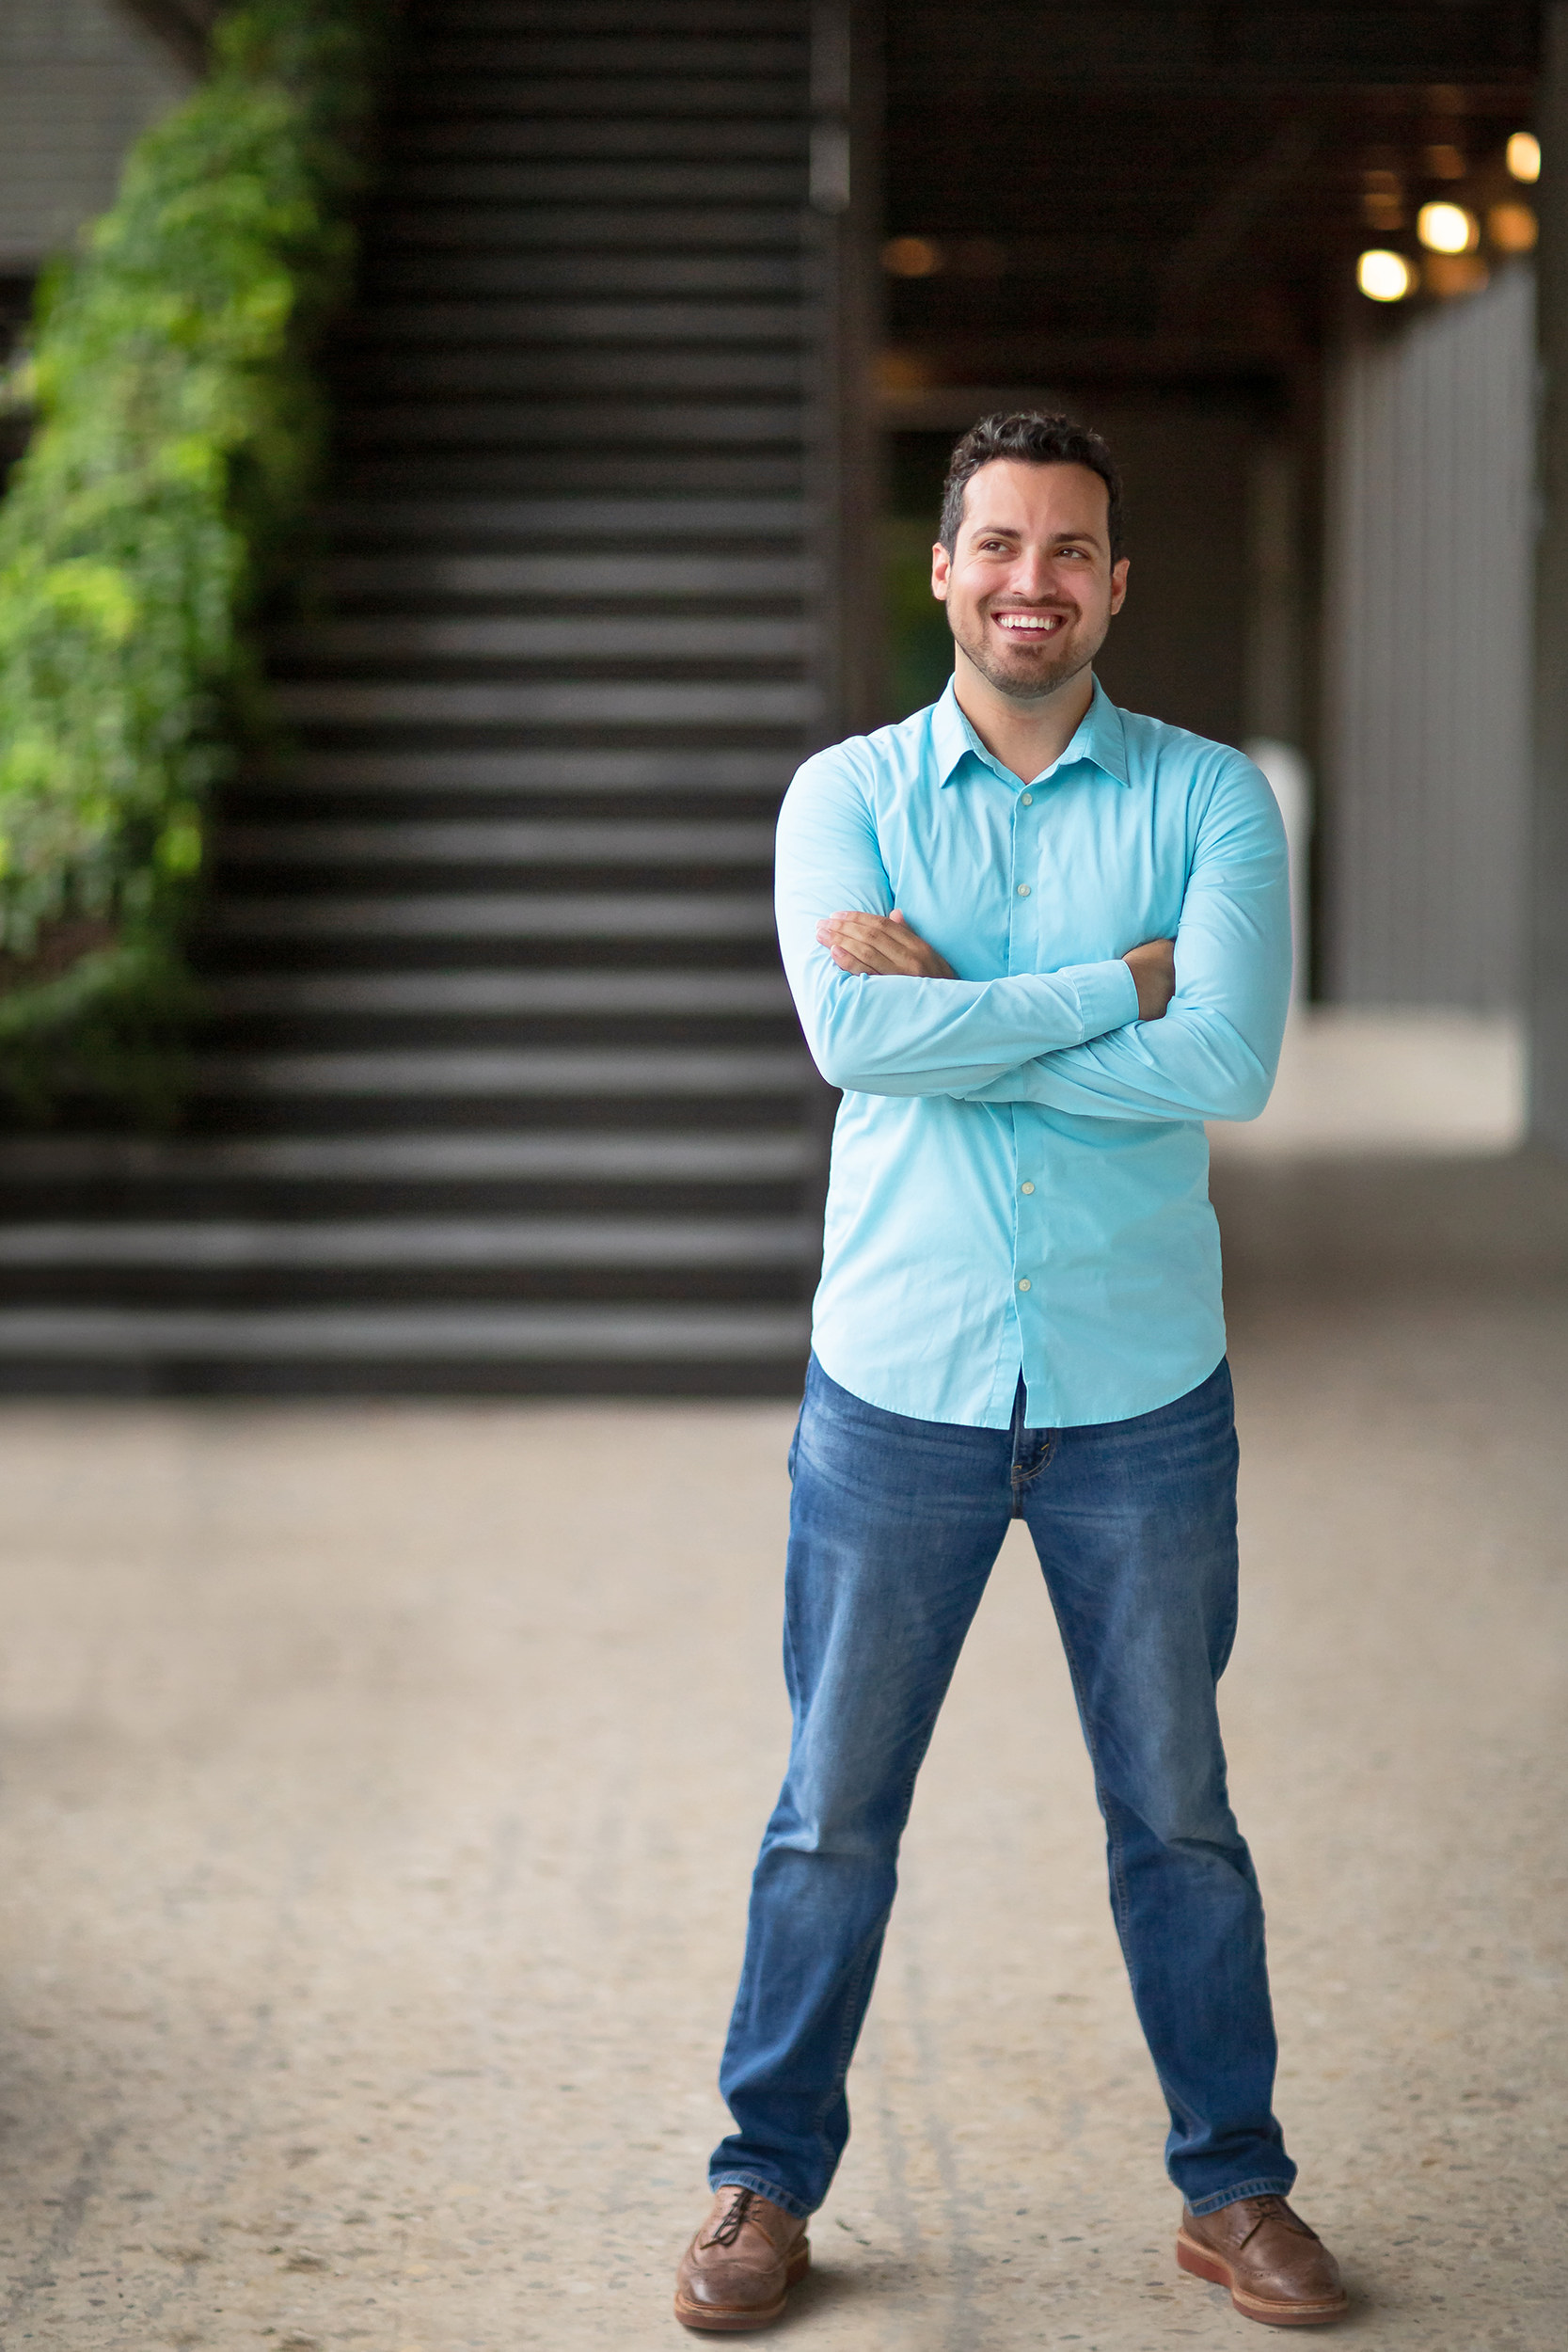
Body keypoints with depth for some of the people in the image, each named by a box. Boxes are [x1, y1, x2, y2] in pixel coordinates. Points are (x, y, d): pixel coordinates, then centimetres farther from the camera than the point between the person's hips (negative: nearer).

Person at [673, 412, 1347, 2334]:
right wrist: (1119, 981, -16)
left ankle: (1233, 2186, 26)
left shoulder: (1210, 800, 0)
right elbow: (855, 1035, -17)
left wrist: (952, 1018, -16)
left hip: (1142, 1394, 0)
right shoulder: (845, 793, 1)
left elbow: (1231, 1061, -17)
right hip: (897, 1382, 0)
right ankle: (769, 2179, 24)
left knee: (1177, 1812, 11)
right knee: (834, 1811, 9)